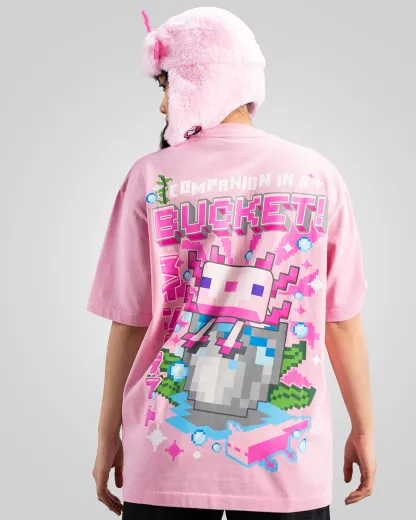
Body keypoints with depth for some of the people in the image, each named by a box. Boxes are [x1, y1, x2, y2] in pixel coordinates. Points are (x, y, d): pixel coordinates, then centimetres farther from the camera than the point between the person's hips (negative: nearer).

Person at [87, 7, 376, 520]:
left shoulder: (151, 179, -5)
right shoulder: (319, 176, -3)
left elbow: (128, 325, -2)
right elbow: (342, 324, 0)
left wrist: (108, 439, 9)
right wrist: (363, 430, 12)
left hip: (168, 459, 0)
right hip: (288, 461, 1)